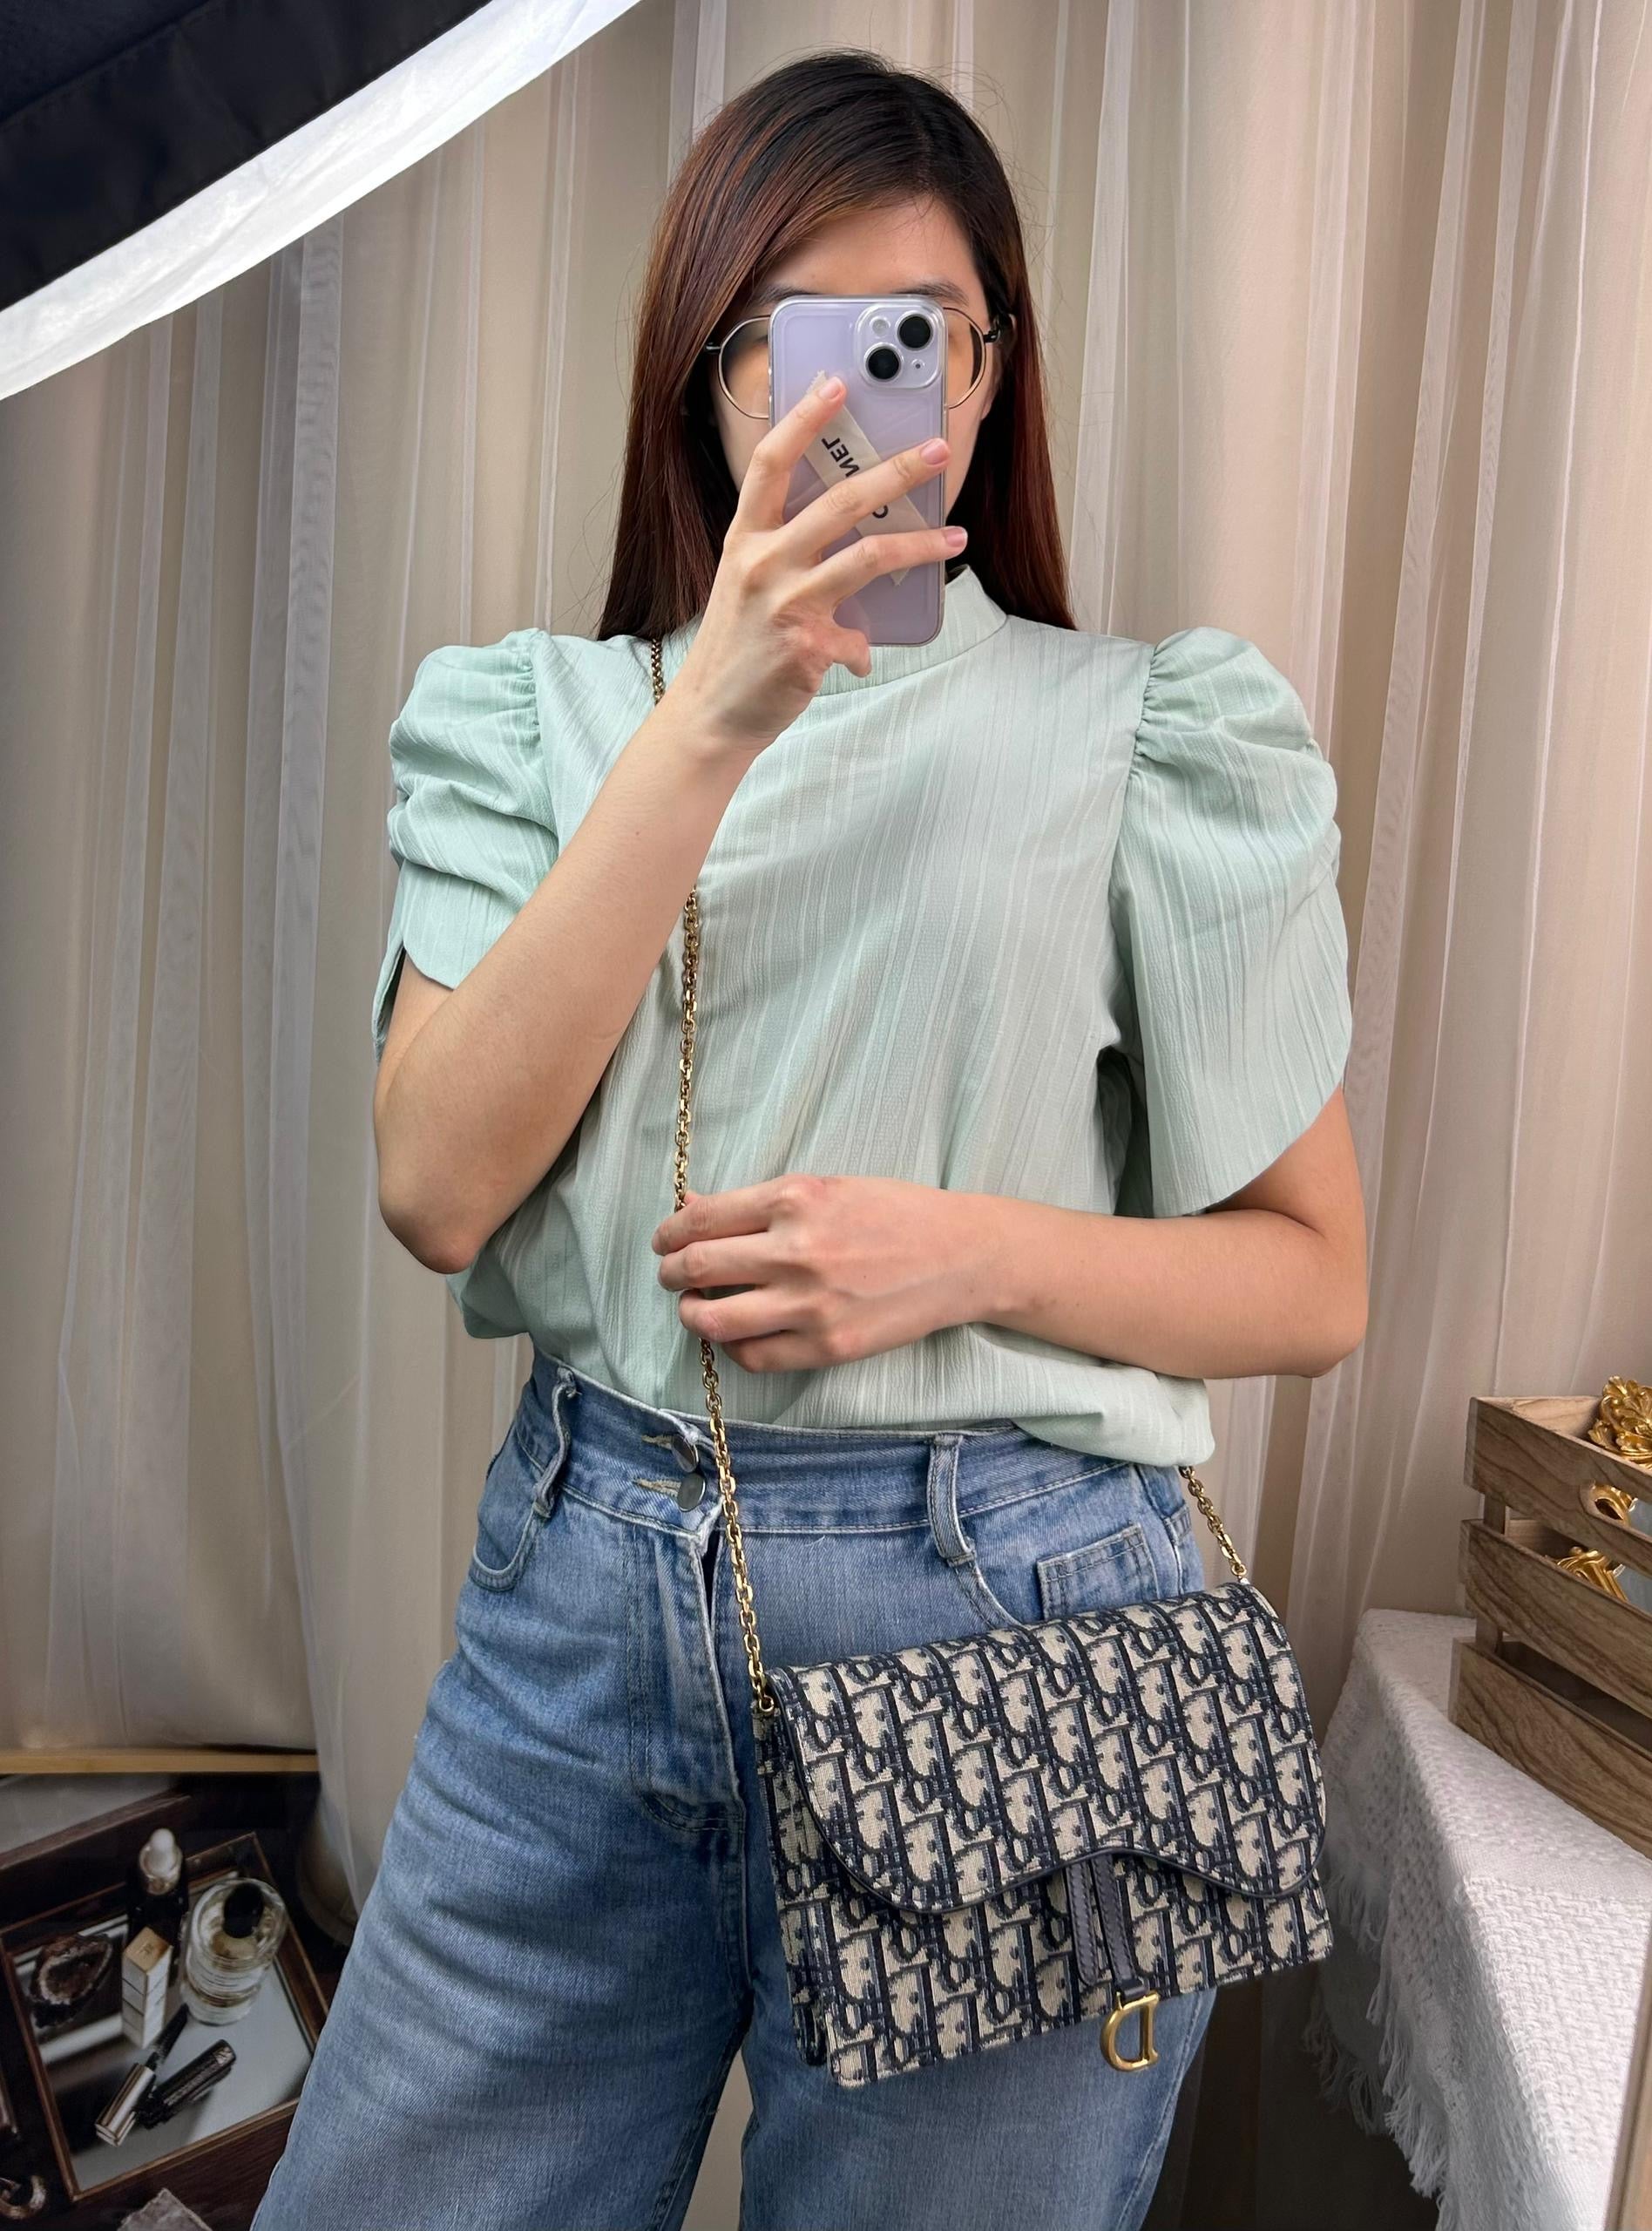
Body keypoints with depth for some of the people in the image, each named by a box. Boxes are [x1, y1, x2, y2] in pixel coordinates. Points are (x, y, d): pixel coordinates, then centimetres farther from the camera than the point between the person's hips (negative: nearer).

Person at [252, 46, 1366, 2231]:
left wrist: (969, 1249, -17)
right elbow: (438, 1188, -11)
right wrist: (709, 729, -18)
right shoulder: (545, 717, 4)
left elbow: (1314, 1278, 1)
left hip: (998, 1613, -1)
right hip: (585, 1579, 3)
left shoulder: (1149, 739, -1)